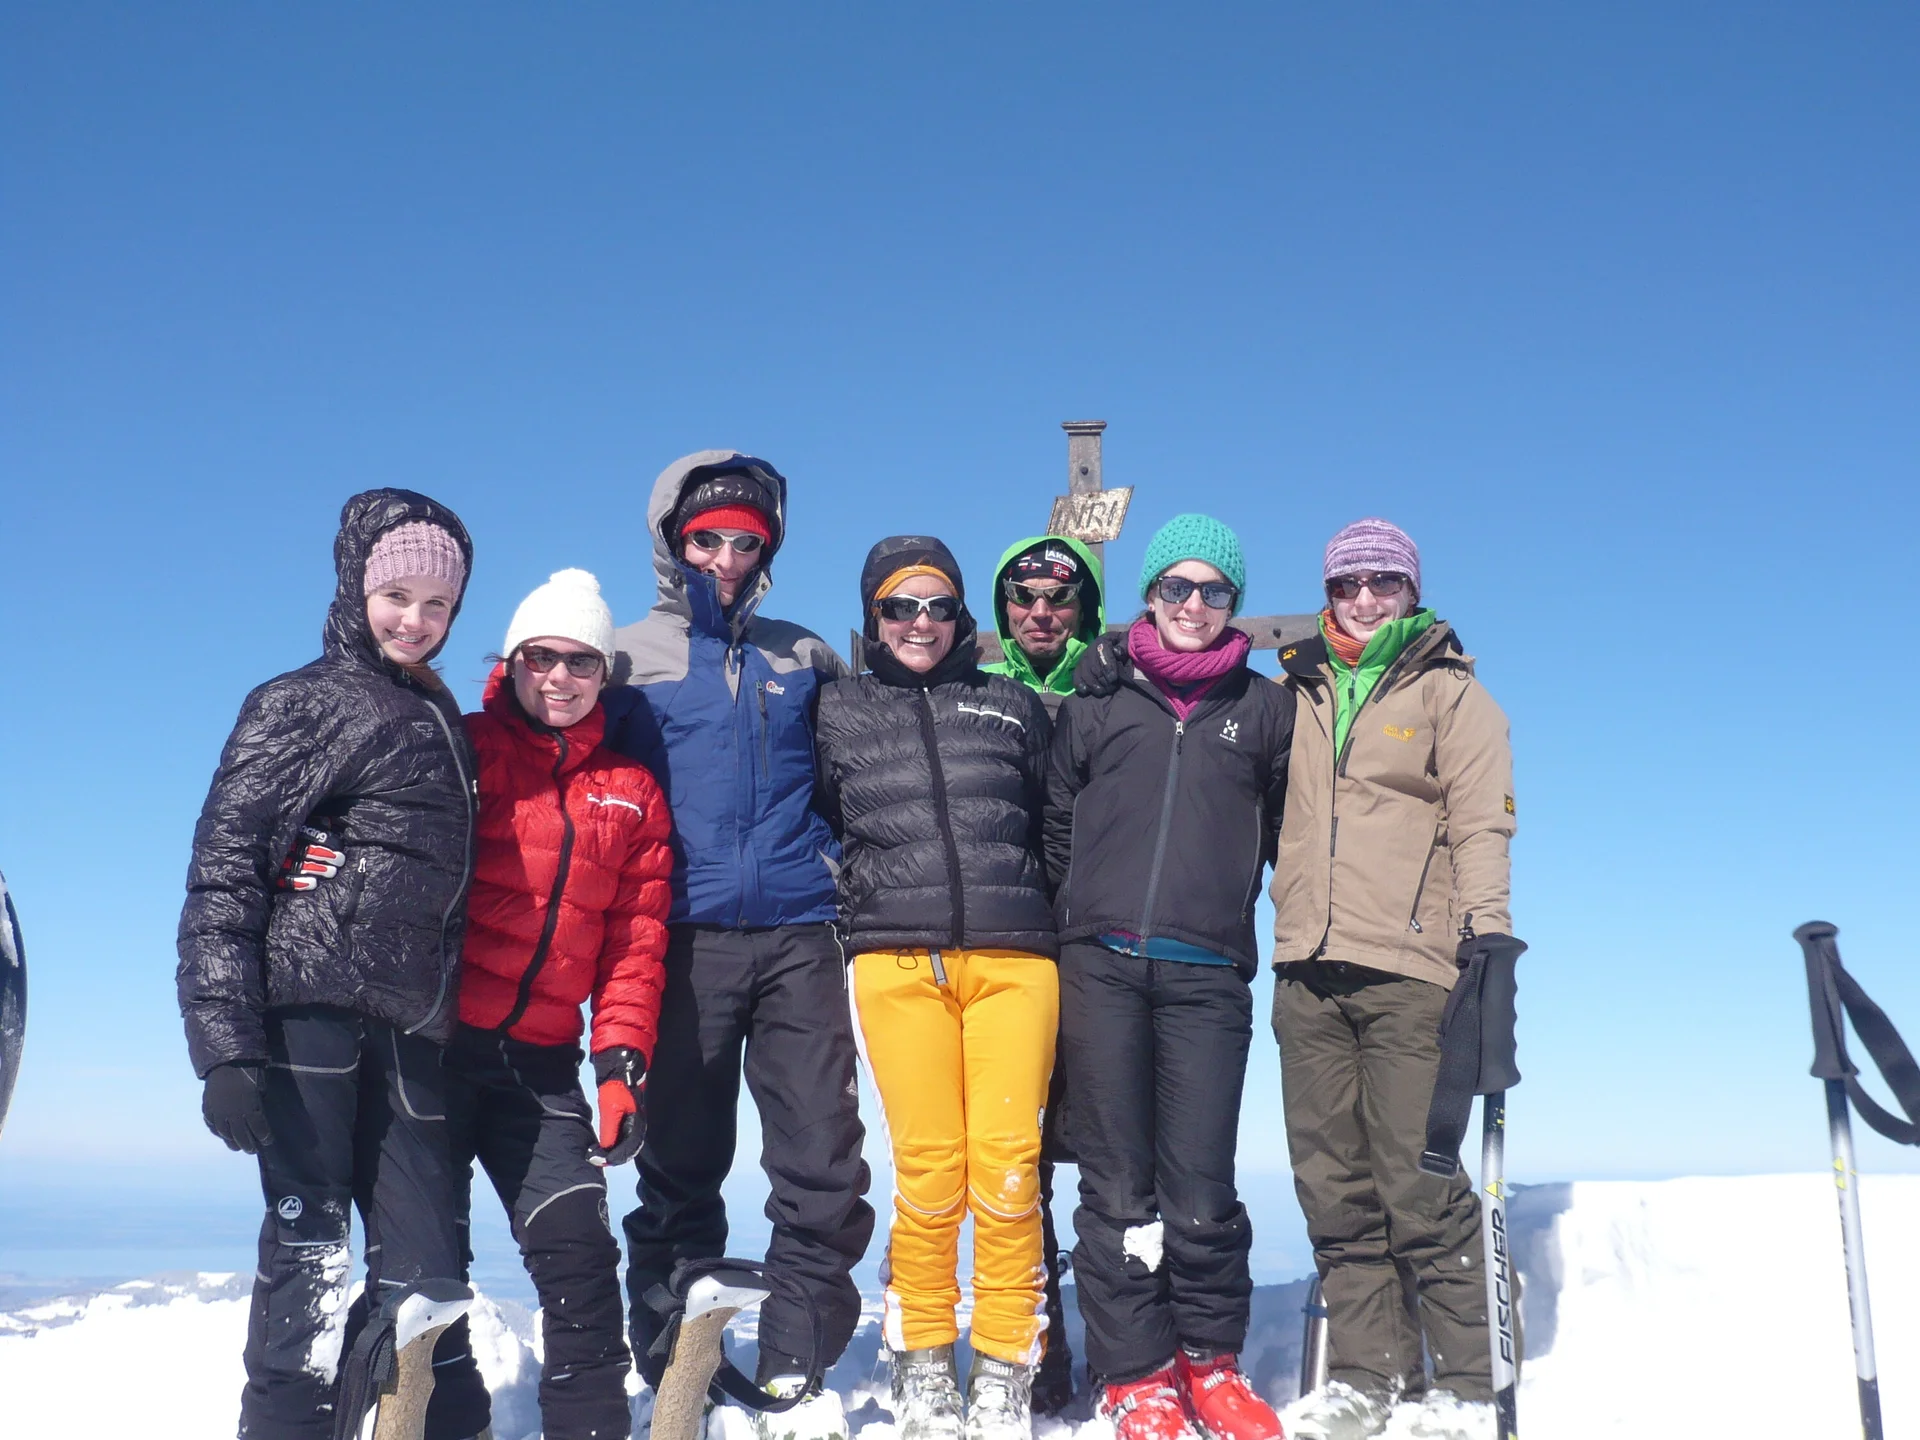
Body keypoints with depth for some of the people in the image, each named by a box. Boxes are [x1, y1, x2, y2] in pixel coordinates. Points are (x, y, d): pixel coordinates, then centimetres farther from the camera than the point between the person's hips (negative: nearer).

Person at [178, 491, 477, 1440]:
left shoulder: (441, 720, 20)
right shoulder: (304, 703, 2)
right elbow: (223, 873, -5)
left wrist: (464, 1036, 18)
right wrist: (226, 1044, -14)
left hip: (406, 1029, 6)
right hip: (308, 1008, -6)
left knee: (425, 1266, 3)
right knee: (311, 1245, -7)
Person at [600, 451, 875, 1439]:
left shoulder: (802, 657, 15)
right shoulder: (630, 659, 8)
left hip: (799, 937, 2)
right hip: (686, 941, -2)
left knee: (822, 1168, -1)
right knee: (680, 1166, 5)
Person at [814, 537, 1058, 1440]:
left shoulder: (1012, 707, 19)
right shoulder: (839, 713, 16)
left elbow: (1054, 826, 22)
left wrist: (1057, 928, 17)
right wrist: (849, 910, 10)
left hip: (1011, 959, 1)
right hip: (897, 963, 0)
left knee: (1007, 1166, -5)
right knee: (928, 1170, -3)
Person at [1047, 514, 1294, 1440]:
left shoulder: (1264, 709, 13)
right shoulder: (1096, 702, 13)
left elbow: (1291, 837, 19)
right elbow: (1056, 830, 14)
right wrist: (1055, 939, 9)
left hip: (1207, 979, 0)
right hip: (1100, 970, 1)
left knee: (1200, 1185, -2)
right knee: (1117, 1182, 3)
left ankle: (1209, 1363, 18)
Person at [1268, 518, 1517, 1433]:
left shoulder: (1451, 692, 8)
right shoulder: (1296, 695, 18)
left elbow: (1481, 820, -1)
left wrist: (1487, 929, -13)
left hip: (1407, 970, -4)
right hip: (1307, 975, 4)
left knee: (1422, 1191, -5)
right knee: (1335, 1189, 6)